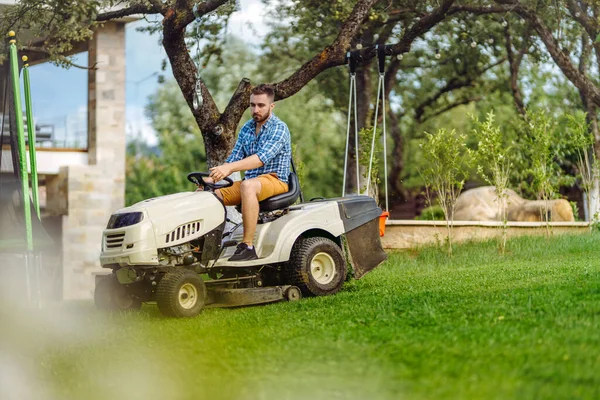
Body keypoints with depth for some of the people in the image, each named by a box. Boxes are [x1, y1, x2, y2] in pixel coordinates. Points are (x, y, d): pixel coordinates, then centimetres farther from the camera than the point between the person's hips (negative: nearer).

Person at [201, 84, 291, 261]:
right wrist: (212, 178, -8)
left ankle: (248, 247, -39)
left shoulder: (279, 128, -11)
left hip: (276, 181, -7)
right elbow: (234, 159, 11)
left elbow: (262, 158, -26)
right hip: (250, 181, 7)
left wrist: (229, 168, -39)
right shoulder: (246, 129, 13)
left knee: (247, 185, -39)